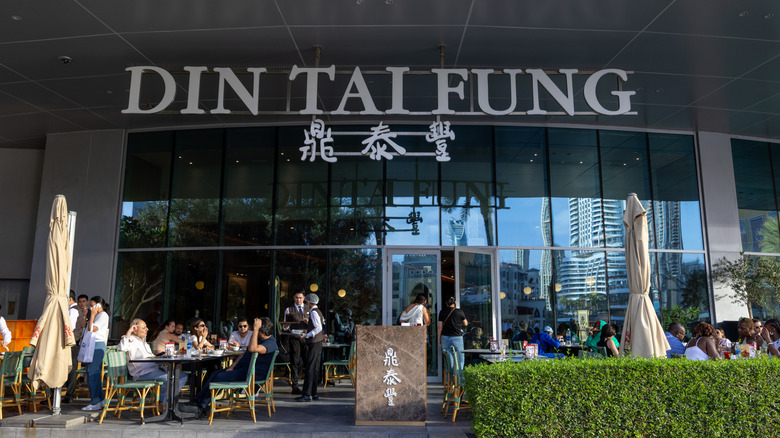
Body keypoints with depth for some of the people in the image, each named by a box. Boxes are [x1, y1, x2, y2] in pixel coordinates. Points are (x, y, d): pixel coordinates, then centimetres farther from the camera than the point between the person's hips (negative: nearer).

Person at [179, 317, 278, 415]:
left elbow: (252, 349, -38)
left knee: (221, 377, -17)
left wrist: (255, 328, -36)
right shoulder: (259, 338, 15)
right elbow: (245, 354, 19)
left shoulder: (270, 343, -20)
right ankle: (197, 401, 0)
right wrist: (232, 367, 8)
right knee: (215, 374, 0)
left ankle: (201, 406, -6)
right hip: (242, 367, 10)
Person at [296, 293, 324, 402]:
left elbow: (319, 328, -22)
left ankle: (307, 394, -8)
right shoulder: (318, 311, 16)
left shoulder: (313, 312, -13)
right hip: (317, 342, 10)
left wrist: (307, 335, -21)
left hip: (314, 343, -10)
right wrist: (308, 330, 22)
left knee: (310, 369, -9)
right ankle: (313, 393, 17)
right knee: (314, 369, 12)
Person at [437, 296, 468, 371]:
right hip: (457, 337, -2)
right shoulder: (459, 312, -2)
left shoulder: (442, 312, 1)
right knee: (460, 356, 10)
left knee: (449, 357, 8)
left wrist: (439, 339, 8)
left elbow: (439, 327, 1)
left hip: (445, 337, 2)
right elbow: (465, 324, 10)